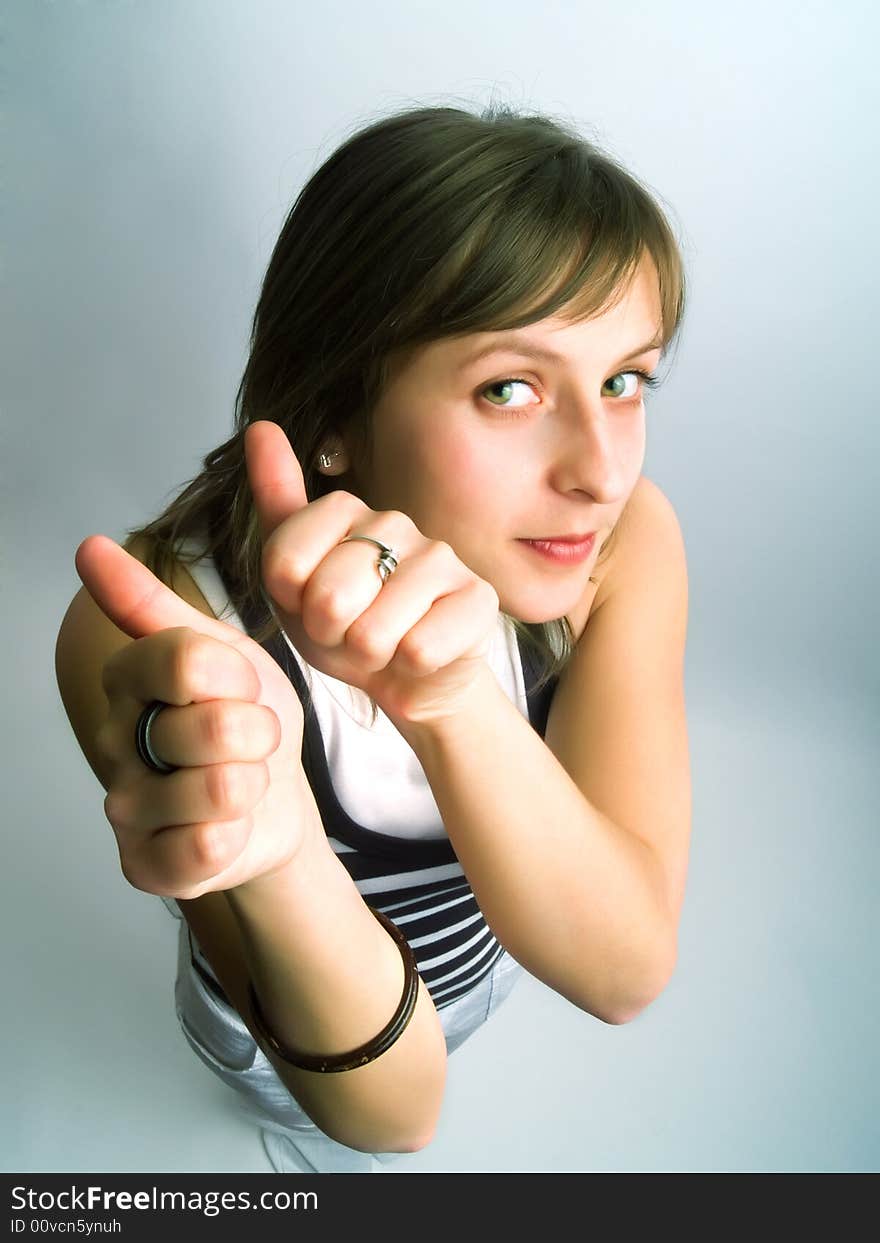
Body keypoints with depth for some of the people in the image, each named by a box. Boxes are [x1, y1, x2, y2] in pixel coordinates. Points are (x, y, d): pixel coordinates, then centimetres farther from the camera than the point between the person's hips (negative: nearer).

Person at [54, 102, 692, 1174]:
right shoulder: (154, 635, -40)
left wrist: (457, 700, -54)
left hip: (489, 955, 3)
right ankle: (291, 1131, 72)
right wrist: (277, 860, -61)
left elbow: (628, 972, -35)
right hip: (286, 1017, -2)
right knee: (342, 1152, 33)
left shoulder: (626, 539, -31)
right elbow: (389, 1109, -38)